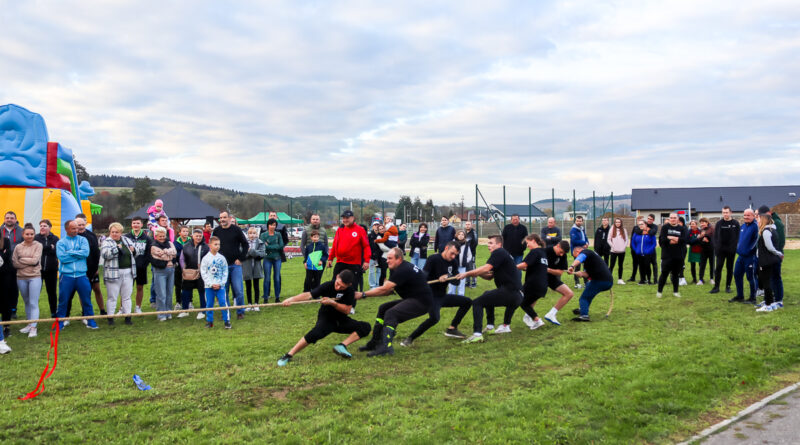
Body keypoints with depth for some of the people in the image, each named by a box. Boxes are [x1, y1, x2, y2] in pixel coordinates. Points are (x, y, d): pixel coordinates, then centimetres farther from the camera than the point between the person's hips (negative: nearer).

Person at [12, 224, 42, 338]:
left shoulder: (38, 245, -3)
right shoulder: (18, 247, 5)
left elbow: (35, 260, -13)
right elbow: (14, 263, 0)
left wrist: (21, 260, -6)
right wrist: (29, 262, -9)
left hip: (35, 277, -4)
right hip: (21, 278, 4)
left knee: (33, 303, -6)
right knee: (27, 302, 14)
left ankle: (33, 327, -7)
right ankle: (29, 324, 24)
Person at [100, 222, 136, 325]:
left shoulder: (127, 240, 12)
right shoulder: (107, 242, -3)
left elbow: (136, 253, 20)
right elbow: (104, 254, -19)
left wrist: (133, 249, -1)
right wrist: (117, 248, -23)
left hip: (128, 272, 4)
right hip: (113, 273, -4)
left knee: (127, 296, 10)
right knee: (112, 297, 3)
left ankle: (127, 316, 16)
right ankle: (110, 317, 11)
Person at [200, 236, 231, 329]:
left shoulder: (222, 258, 3)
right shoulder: (205, 258, 0)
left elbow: (225, 272, 5)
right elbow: (203, 273, -1)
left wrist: (220, 284, -6)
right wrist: (211, 284, -9)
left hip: (220, 286, 0)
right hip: (209, 286, 0)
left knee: (223, 303, -6)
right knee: (209, 304, 7)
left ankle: (227, 320, 1)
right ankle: (209, 321, 19)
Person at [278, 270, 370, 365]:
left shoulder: (350, 291, -13)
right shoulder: (328, 286, -19)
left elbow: (347, 310, -15)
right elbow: (309, 295, -29)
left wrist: (332, 303, -30)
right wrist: (292, 299, -45)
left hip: (341, 321, 4)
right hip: (326, 318, -3)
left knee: (365, 327, -14)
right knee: (316, 333, -35)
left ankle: (342, 346, -23)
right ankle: (289, 355, -26)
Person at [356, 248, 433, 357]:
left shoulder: (403, 270, -20)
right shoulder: (403, 267, 12)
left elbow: (384, 289, -23)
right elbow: (389, 290, 10)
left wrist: (363, 295, -18)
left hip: (422, 303, -11)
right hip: (413, 299, 11)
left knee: (391, 313, -24)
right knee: (383, 308, 12)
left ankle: (386, 347, -29)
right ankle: (375, 343, 16)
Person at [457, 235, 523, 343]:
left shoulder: (499, 253, -5)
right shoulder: (505, 254, 25)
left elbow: (486, 268, -19)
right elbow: (489, 276, 21)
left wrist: (467, 274, -15)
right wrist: (478, 273, 3)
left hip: (509, 292, -10)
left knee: (477, 303, -9)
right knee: (487, 295, 33)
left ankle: (477, 334, -21)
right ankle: (490, 327, 28)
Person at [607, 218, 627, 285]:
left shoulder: (624, 230, 7)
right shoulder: (612, 230, 2)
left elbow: (626, 240, 7)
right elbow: (609, 240, 0)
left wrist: (624, 247, -6)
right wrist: (613, 246, -9)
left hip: (622, 251, 2)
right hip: (613, 251, -2)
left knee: (620, 265, 9)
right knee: (611, 265, -3)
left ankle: (620, 279, 15)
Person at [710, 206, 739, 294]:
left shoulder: (735, 223, 2)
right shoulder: (719, 223, 4)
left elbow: (738, 236, 1)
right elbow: (715, 236, 5)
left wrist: (736, 246, -9)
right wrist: (716, 247, -4)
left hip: (731, 250, 0)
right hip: (720, 249, 0)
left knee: (730, 268, 7)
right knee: (718, 267, -3)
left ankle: (728, 286, 14)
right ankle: (716, 286, 1)